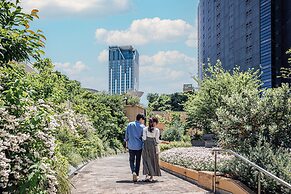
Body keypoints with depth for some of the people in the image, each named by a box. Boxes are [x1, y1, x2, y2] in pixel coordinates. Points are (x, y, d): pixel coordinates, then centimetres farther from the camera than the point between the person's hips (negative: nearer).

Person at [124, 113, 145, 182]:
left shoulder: (129, 125, 2)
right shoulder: (142, 126, -5)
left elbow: (126, 135, 6)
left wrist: (126, 144, 16)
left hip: (131, 146, 1)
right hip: (139, 146, -1)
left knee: (131, 160, 12)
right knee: (138, 161, 10)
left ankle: (133, 172, -12)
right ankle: (136, 175, 10)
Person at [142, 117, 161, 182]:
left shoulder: (145, 129, -1)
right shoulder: (157, 130, -5)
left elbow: (144, 138, -5)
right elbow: (157, 140, -4)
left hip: (146, 145, 1)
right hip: (153, 145, -1)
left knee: (146, 160, 9)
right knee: (153, 161, 9)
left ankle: (147, 175, -1)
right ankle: (151, 177, 11)